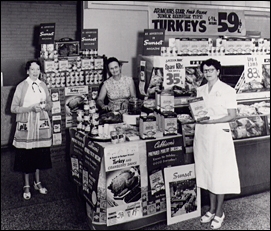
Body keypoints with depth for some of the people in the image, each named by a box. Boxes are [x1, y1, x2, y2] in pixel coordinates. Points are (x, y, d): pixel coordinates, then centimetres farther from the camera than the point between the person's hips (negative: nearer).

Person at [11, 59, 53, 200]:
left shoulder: (43, 85, 6)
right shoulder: (21, 86, -6)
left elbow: (50, 104, 14)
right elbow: (13, 108, -7)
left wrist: (44, 106, -9)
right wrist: (31, 108, -18)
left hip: (42, 125, 3)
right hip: (26, 125, -3)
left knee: (40, 154, 11)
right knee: (26, 155, 4)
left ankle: (37, 182, 30)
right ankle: (27, 186, 21)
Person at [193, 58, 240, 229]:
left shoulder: (227, 90, -5)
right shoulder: (200, 90, 11)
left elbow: (232, 115, -9)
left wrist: (211, 121, -19)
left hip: (219, 133, -5)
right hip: (202, 134, 5)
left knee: (219, 172, 2)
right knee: (207, 171, 11)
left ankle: (219, 212, 16)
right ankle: (212, 209, 26)